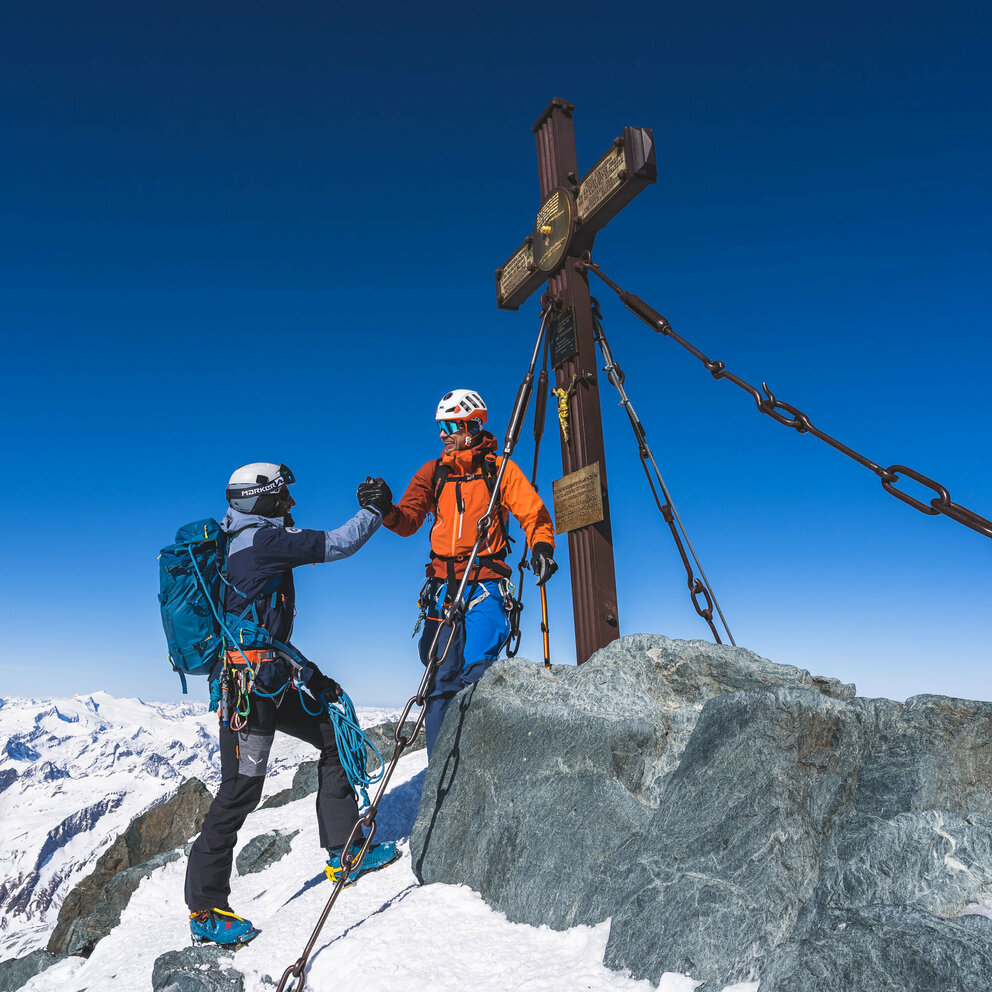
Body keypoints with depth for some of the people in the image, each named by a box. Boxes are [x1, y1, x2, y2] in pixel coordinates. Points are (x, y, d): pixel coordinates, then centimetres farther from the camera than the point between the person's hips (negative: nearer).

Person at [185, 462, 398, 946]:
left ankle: (344, 850, 20)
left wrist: (309, 673, 23)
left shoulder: (243, 546, 16)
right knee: (240, 792, -1)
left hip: (267, 681, 10)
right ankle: (204, 908, 15)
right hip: (250, 683, -10)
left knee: (335, 735, 13)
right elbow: (335, 544, -11)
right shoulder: (264, 539, -12)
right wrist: (374, 510, 4)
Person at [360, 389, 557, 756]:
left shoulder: (498, 469, 4)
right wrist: (386, 509, -14)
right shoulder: (432, 472, 13)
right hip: (443, 586, 3)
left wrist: (541, 546, -18)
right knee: (443, 680, 3)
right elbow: (408, 522, 6)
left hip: (485, 586, -3)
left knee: (477, 673, -14)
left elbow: (534, 514, 1)